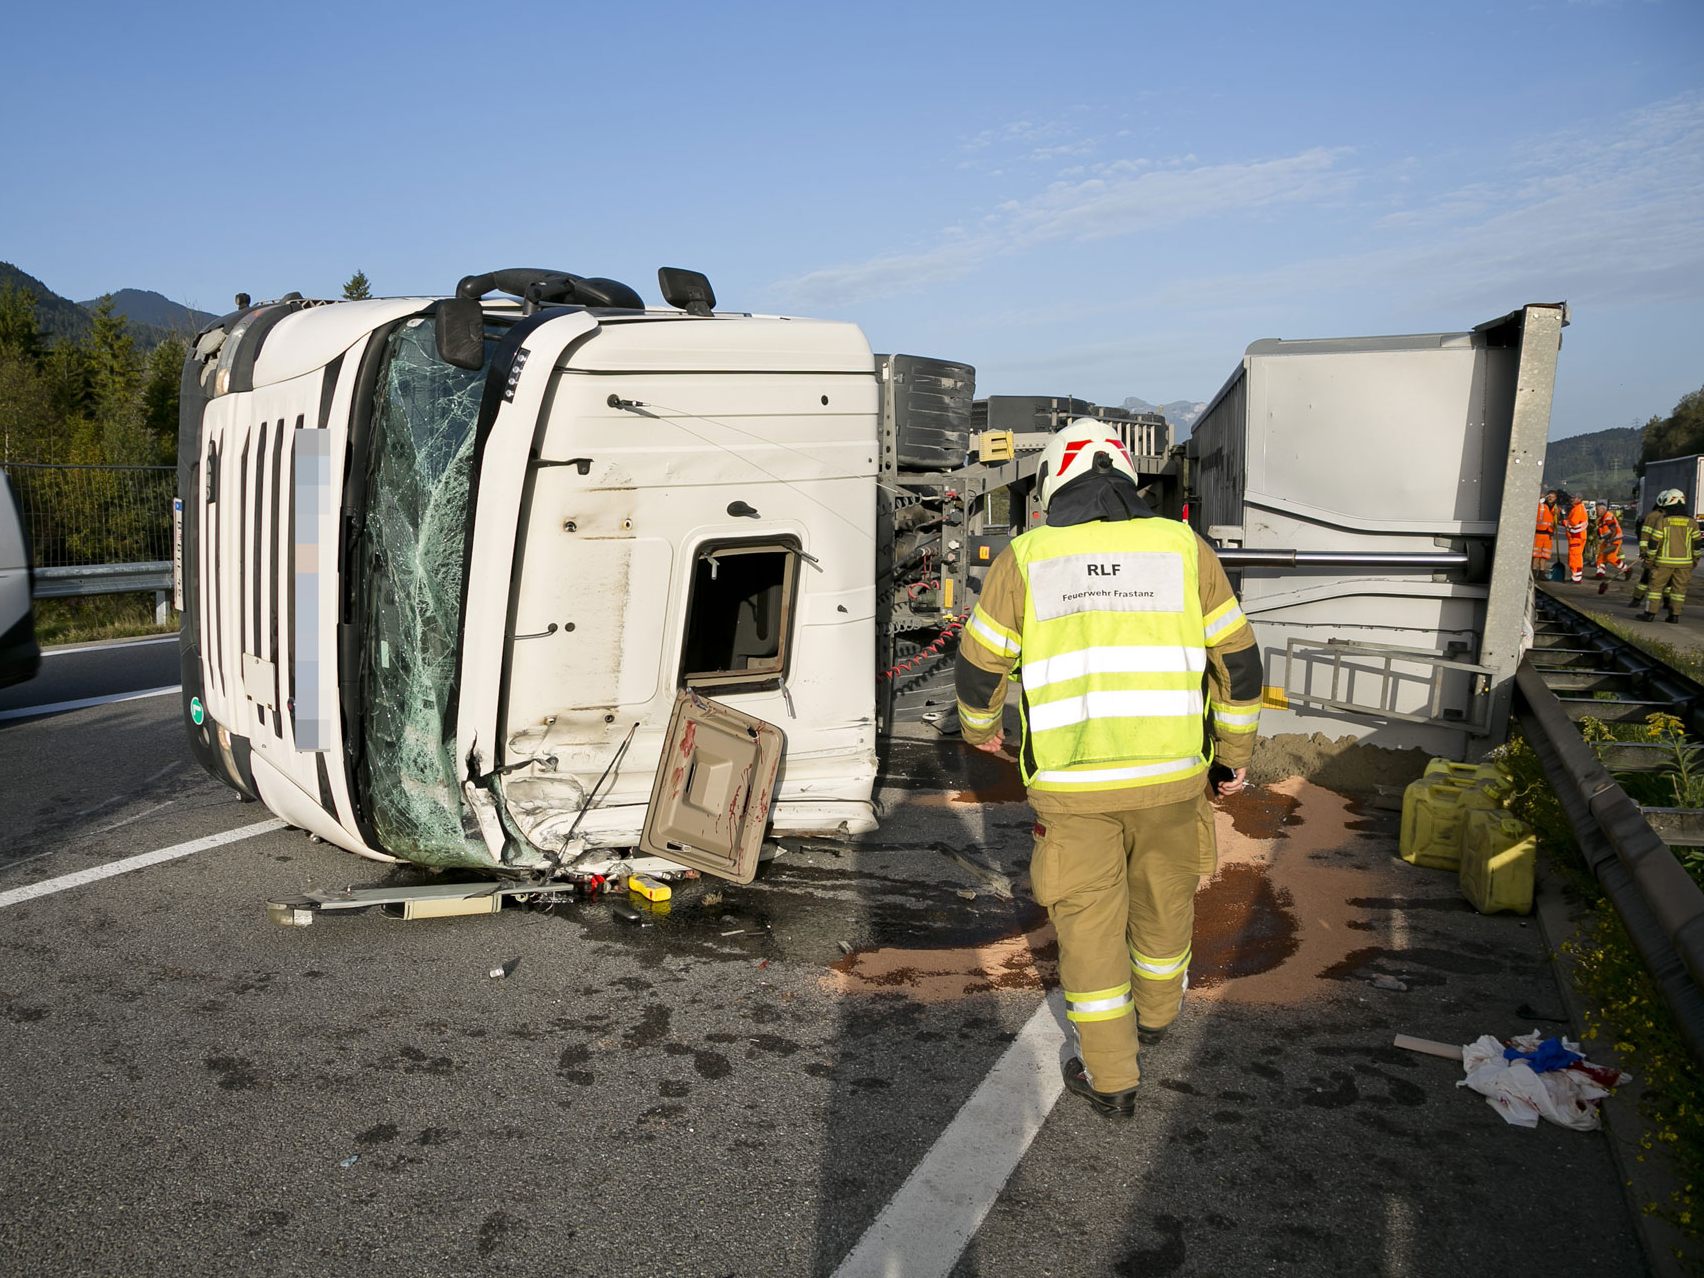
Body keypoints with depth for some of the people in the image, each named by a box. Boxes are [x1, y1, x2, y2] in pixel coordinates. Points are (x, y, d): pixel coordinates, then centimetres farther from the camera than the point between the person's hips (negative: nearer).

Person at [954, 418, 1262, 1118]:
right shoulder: (1182, 548, 1)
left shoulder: (1026, 557, -2)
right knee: (1164, 896, 24)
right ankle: (1155, 1011, 47)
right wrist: (1236, 751, 17)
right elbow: (1237, 660, 4)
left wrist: (979, 725, 25)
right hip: (1169, 772, 2)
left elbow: (980, 664, 5)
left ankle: (1110, 1077, 20)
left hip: (1071, 780, -2)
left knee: (1088, 917, 11)